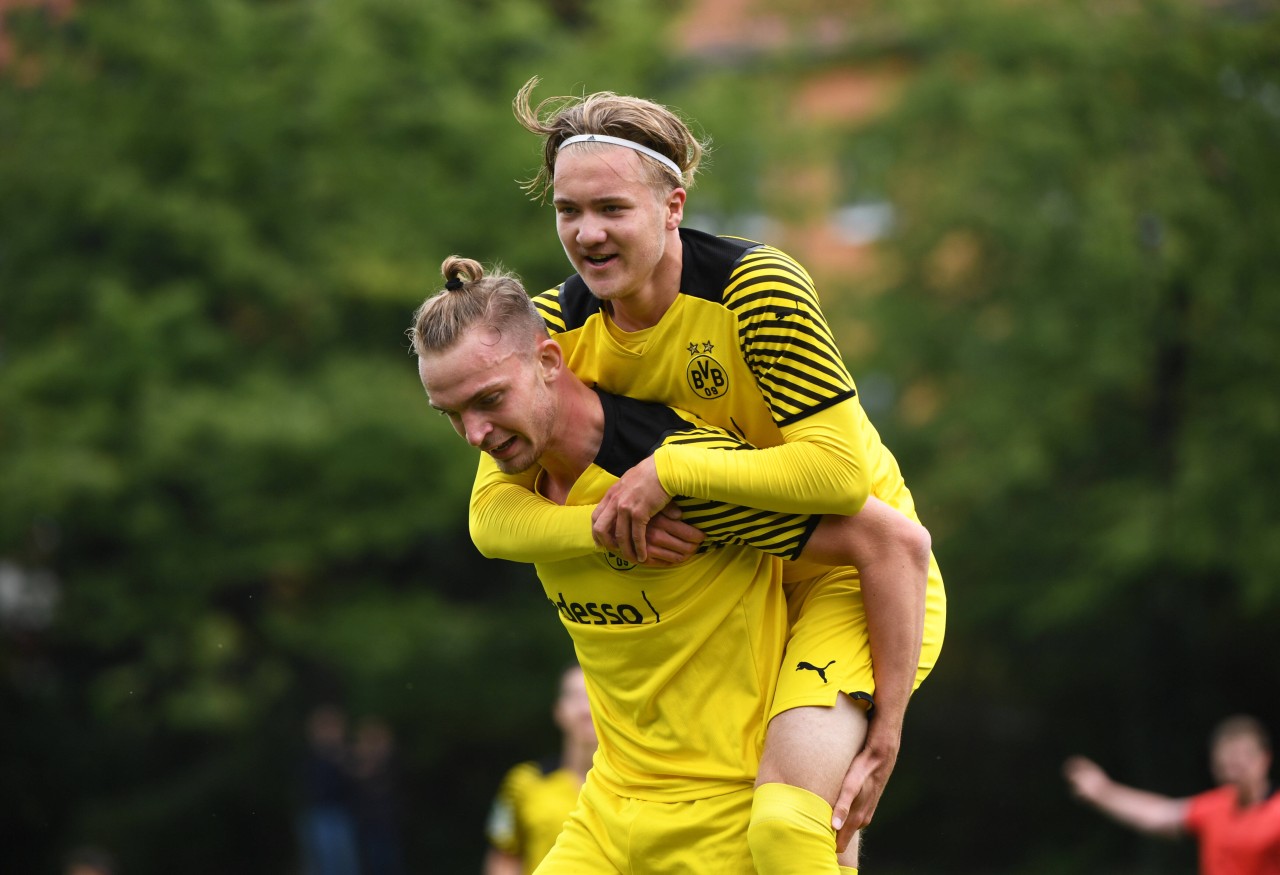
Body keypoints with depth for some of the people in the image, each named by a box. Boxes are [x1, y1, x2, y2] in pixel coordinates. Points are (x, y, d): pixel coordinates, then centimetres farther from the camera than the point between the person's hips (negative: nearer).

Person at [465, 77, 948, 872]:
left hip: (854, 571, -6)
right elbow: (493, 514, -14)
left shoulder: (759, 290, -25)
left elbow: (842, 469, -31)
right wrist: (606, 525, -34)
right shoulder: (561, 324, -9)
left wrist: (669, 472, -35)